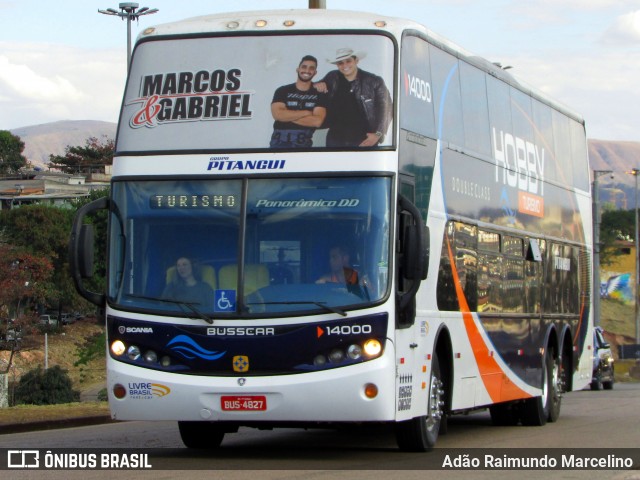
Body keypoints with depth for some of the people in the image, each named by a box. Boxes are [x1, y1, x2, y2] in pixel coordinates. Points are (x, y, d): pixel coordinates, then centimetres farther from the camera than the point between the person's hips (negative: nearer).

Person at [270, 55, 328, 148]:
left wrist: (288, 116, -9)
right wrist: (306, 113, -9)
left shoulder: (319, 94, 4)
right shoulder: (283, 91, 3)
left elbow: (317, 121, -10)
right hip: (280, 143, -1)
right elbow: (277, 114, -13)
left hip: (304, 144, 1)